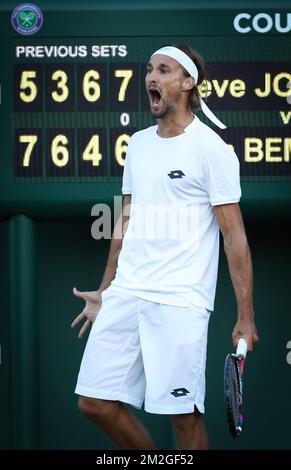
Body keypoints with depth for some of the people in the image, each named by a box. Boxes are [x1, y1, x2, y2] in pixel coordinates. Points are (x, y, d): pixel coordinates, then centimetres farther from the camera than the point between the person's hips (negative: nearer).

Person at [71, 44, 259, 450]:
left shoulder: (212, 149, -6)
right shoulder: (137, 144, 14)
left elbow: (235, 236, -8)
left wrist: (245, 318, -12)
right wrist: (105, 291, 22)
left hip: (179, 304, -6)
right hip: (124, 295, 7)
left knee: (184, 414, -6)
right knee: (95, 402, 3)